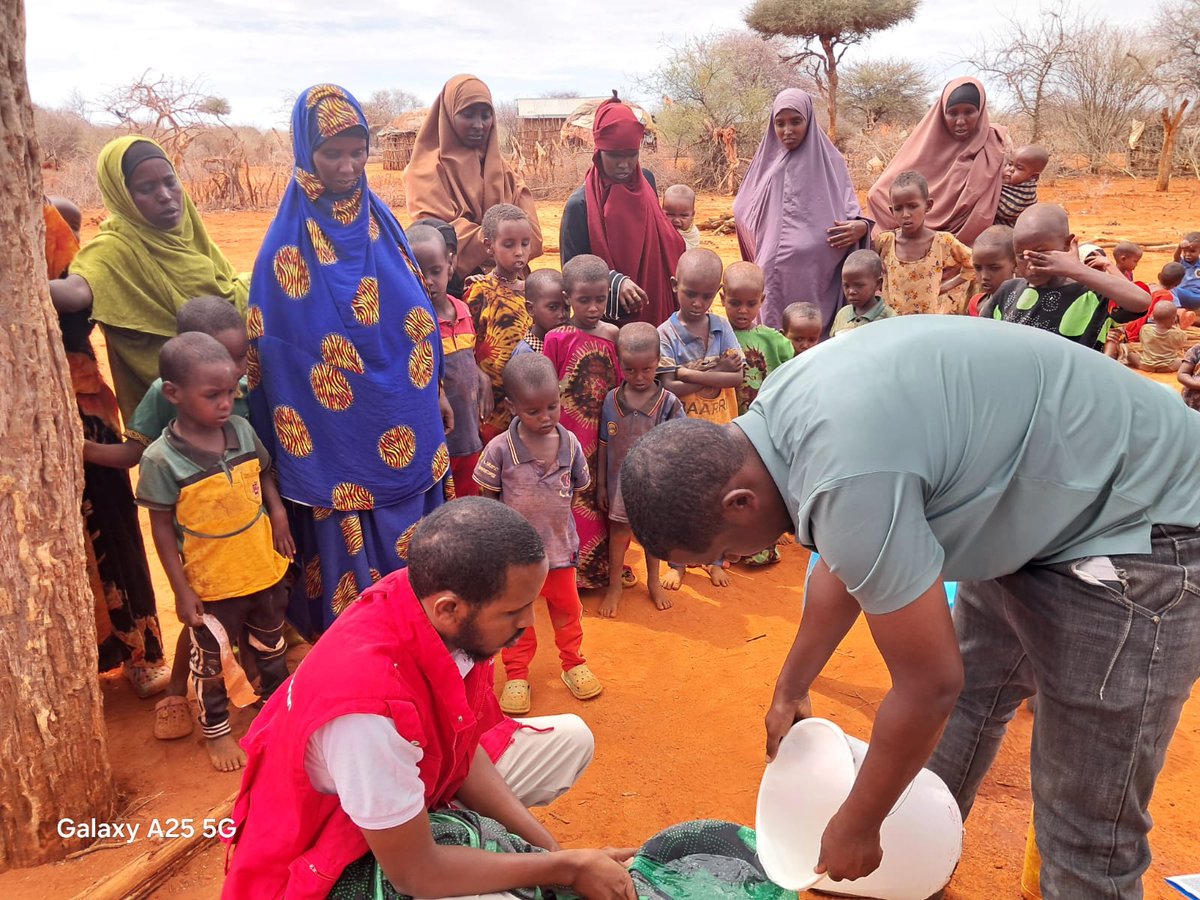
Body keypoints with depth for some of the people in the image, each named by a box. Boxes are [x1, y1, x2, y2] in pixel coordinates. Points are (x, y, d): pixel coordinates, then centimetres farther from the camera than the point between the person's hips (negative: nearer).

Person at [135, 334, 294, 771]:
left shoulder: (242, 430, -9)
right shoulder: (161, 459, -21)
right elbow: (162, 527, -13)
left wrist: (278, 512, -10)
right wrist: (181, 590, -12)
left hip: (264, 569, 4)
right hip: (210, 584, -4)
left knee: (271, 644, 25)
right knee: (211, 661, 18)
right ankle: (215, 729, 41)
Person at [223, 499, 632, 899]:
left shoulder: (430, 598, -19)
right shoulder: (371, 702, -40)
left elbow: (463, 747, -4)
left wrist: (547, 847, -8)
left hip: (416, 780, 7)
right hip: (345, 855, -7)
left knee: (571, 738, 8)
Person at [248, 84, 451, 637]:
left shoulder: (379, 219, 5)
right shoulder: (290, 241, -11)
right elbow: (275, 347, -9)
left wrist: (433, 391, 12)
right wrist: (295, 439, -9)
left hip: (403, 425, 5)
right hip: (339, 432, -5)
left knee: (407, 540, 16)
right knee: (348, 545, 6)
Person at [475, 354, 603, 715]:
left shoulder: (570, 443, -10)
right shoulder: (500, 449, -20)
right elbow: (488, 498, -8)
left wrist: (554, 516, 2)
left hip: (560, 546, 3)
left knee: (566, 607, 19)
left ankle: (573, 663, 40)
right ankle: (516, 676, 30)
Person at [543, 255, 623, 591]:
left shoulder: (613, 335, 2)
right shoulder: (557, 339, -8)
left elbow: (621, 386, 8)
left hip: (604, 433, 3)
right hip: (569, 434, -3)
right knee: (571, 499, 5)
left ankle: (605, 566, 29)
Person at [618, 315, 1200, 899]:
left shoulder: (849, 482, -35)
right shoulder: (778, 416, -6)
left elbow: (928, 686, -24)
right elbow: (843, 566, 10)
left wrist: (855, 827, -7)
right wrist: (791, 688, 19)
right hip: (1035, 505, 9)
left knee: (1086, 827, 0)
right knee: (963, 714, 20)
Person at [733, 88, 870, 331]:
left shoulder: (829, 162, 6)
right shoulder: (766, 162, 14)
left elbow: (850, 209, 5)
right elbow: (744, 212, 20)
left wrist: (861, 226, -18)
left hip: (814, 272, -2)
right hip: (773, 273, 2)